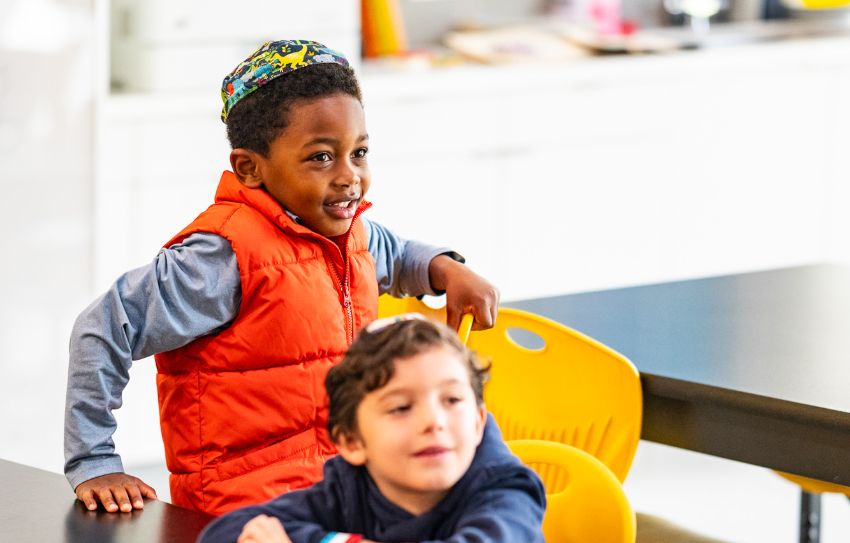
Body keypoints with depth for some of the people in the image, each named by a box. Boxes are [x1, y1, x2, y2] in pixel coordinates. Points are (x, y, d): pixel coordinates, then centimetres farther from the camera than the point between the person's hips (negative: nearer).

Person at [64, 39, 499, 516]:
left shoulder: (347, 232, 8)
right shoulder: (229, 256, -19)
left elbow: (392, 255, 35)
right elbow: (105, 330, -17)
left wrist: (445, 269, 13)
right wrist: (94, 466, -15)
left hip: (342, 481, 9)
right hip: (246, 500, -9)